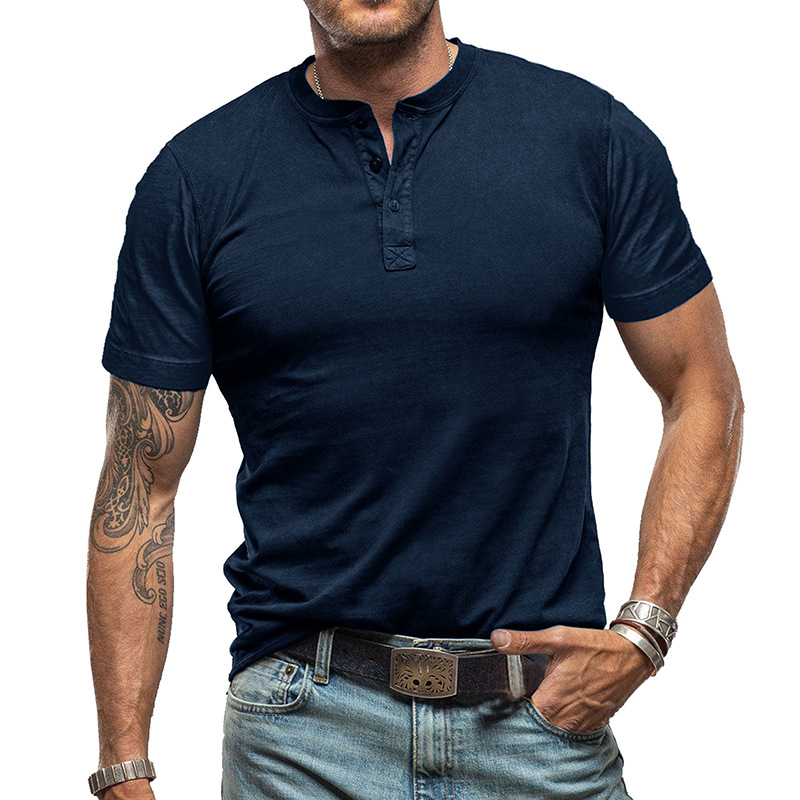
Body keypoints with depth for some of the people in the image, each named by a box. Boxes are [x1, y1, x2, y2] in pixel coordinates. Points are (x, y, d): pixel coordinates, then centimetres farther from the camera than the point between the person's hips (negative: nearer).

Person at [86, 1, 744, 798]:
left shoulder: (595, 139, -2)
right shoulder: (196, 180, -2)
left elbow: (705, 396, 5)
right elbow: (141, 488, 0)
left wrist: (642, 632, -7)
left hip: (545, 708, 1)